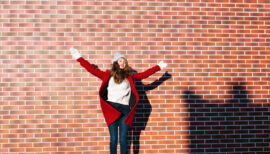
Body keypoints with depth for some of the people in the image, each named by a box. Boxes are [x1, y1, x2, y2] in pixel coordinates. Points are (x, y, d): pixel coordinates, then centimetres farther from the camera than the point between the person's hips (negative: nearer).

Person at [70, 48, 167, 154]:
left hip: (125, 110, 1)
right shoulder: (108, 75, 10)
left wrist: (158, 67, 23)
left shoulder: (129, 76, 15)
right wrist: (79, 58, 13)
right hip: (111, 109, -1)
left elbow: (144, 74, 20)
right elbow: (92, 69, 11)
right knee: (113, 139, -2)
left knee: (123, 139, -1)